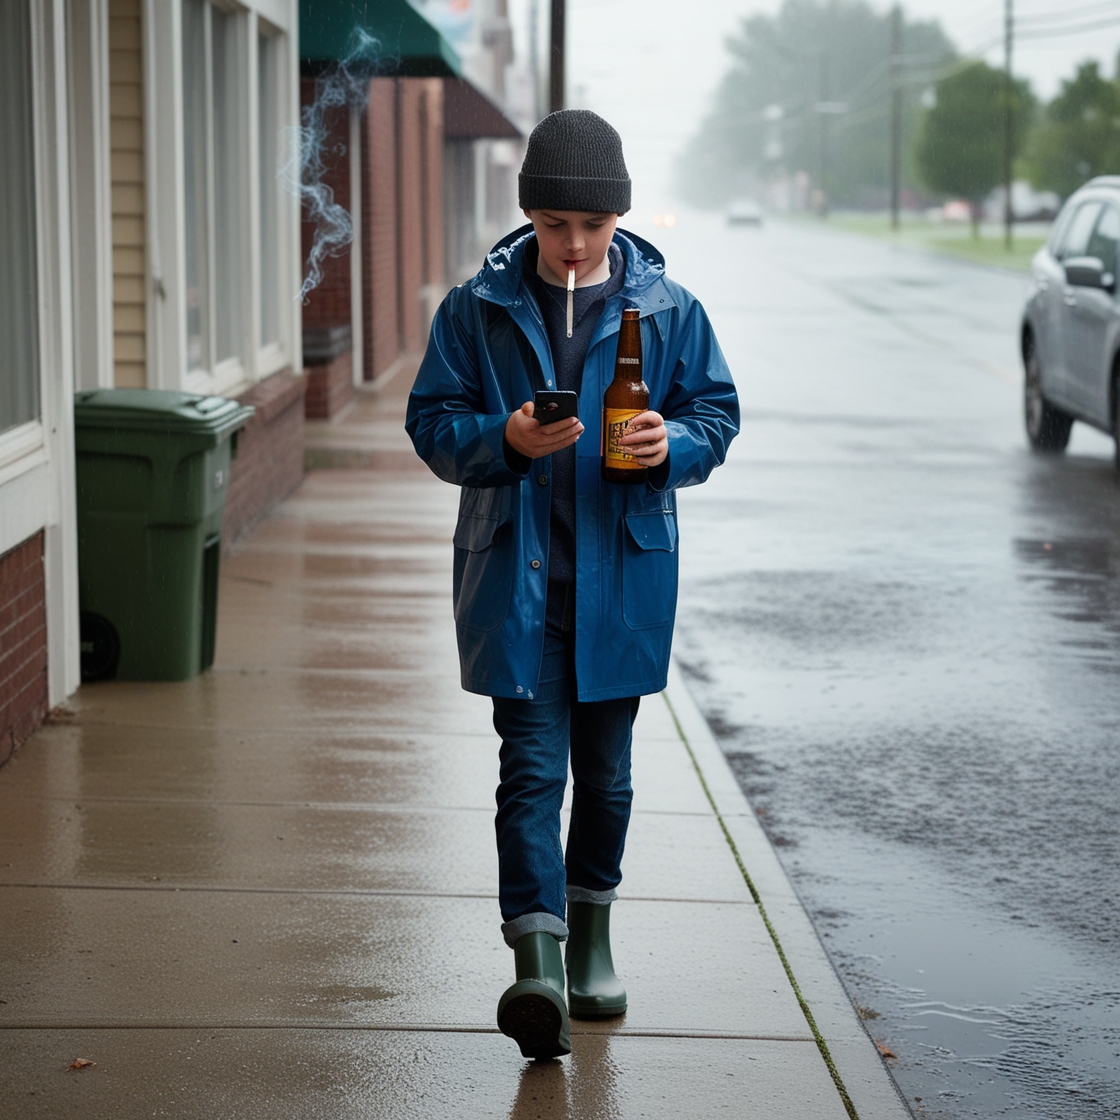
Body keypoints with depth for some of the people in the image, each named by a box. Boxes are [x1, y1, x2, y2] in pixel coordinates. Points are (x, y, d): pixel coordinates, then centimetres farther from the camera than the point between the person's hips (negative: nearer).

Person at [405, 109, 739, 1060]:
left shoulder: (667, 310, 2)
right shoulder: (478, 310, -1)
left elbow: (717, 413, 8)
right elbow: (432, 423, 1)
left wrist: (673, 442, -15)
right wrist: (504, 438, -19)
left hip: (622, 574, 2)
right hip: (515, 574, -1)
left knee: (604, 764, 13)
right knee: (531, 765, -9)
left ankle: (592, 931, 33)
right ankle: (537, 958, -16)